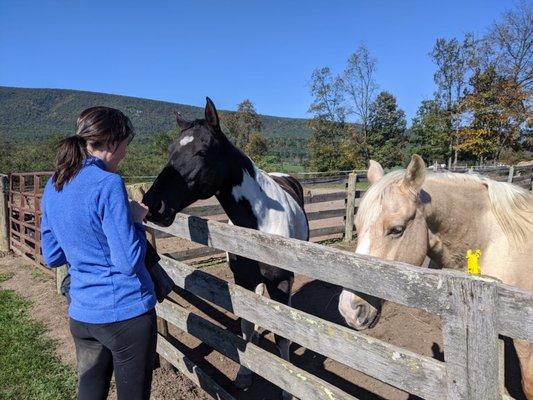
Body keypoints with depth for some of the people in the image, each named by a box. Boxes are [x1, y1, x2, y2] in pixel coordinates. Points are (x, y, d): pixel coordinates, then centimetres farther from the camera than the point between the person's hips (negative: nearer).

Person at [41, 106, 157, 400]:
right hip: (127, 312, -7)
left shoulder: (53, 187, 3)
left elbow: (51, 257, 11)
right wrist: (136, 219, -8)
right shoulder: (108, 184, -21)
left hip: (81, 314, 7)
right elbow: (129, 262, -21)